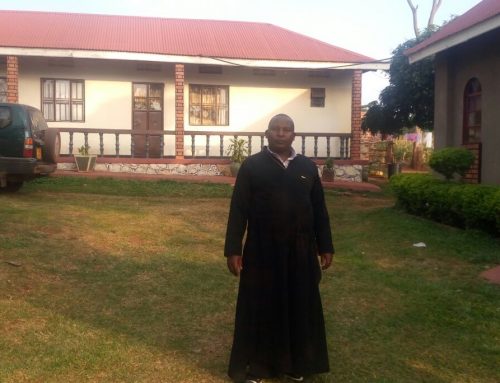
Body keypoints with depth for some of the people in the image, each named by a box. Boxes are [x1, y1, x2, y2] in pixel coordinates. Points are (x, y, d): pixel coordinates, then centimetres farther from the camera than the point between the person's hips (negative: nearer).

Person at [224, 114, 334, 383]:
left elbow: (319, 210, 9)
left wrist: (325, 247, 7)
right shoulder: (252, 166, -4)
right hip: (262, 251, -3)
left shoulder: (308, 167, 5)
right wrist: (233, 250, -10)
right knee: (259, 308, 7)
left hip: (300, 252, 3)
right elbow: (238, 210, -6)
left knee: (299, 306, 12)